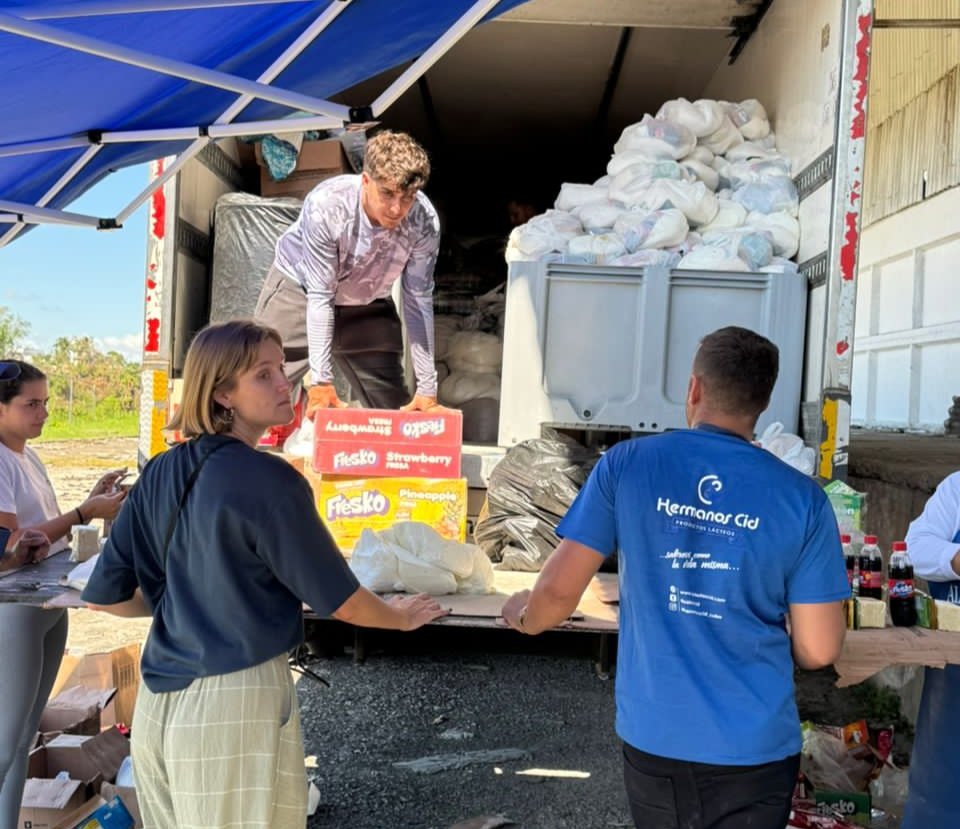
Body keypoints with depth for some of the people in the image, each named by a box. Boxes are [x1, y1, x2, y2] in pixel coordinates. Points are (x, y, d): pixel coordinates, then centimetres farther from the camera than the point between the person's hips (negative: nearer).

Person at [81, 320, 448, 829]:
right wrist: (401, 617, 8)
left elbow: (103, 596, 6)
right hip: (236, 703, -7)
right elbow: (339, 600, -11)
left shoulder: (158, 474, 2)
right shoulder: (270, 480, -17)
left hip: (157, 703, 7)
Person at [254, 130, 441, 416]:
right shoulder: (325, 205, -34)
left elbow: (418, 301, -19)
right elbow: (319, 297, -30)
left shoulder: (424, 222, -27)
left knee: (393, 409, 3)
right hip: (299, 289, -3)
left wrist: (427, 387, -19)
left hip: (368, 304, 3)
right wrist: (320, 380, -33)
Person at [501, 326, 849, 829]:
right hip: (754, 748, -1)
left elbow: (559, 590, -8)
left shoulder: (625, 465, -9)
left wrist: (522, 616, 14)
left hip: (652, 739, 1)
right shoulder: (802, 498, -9)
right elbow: (817, 651, -7)